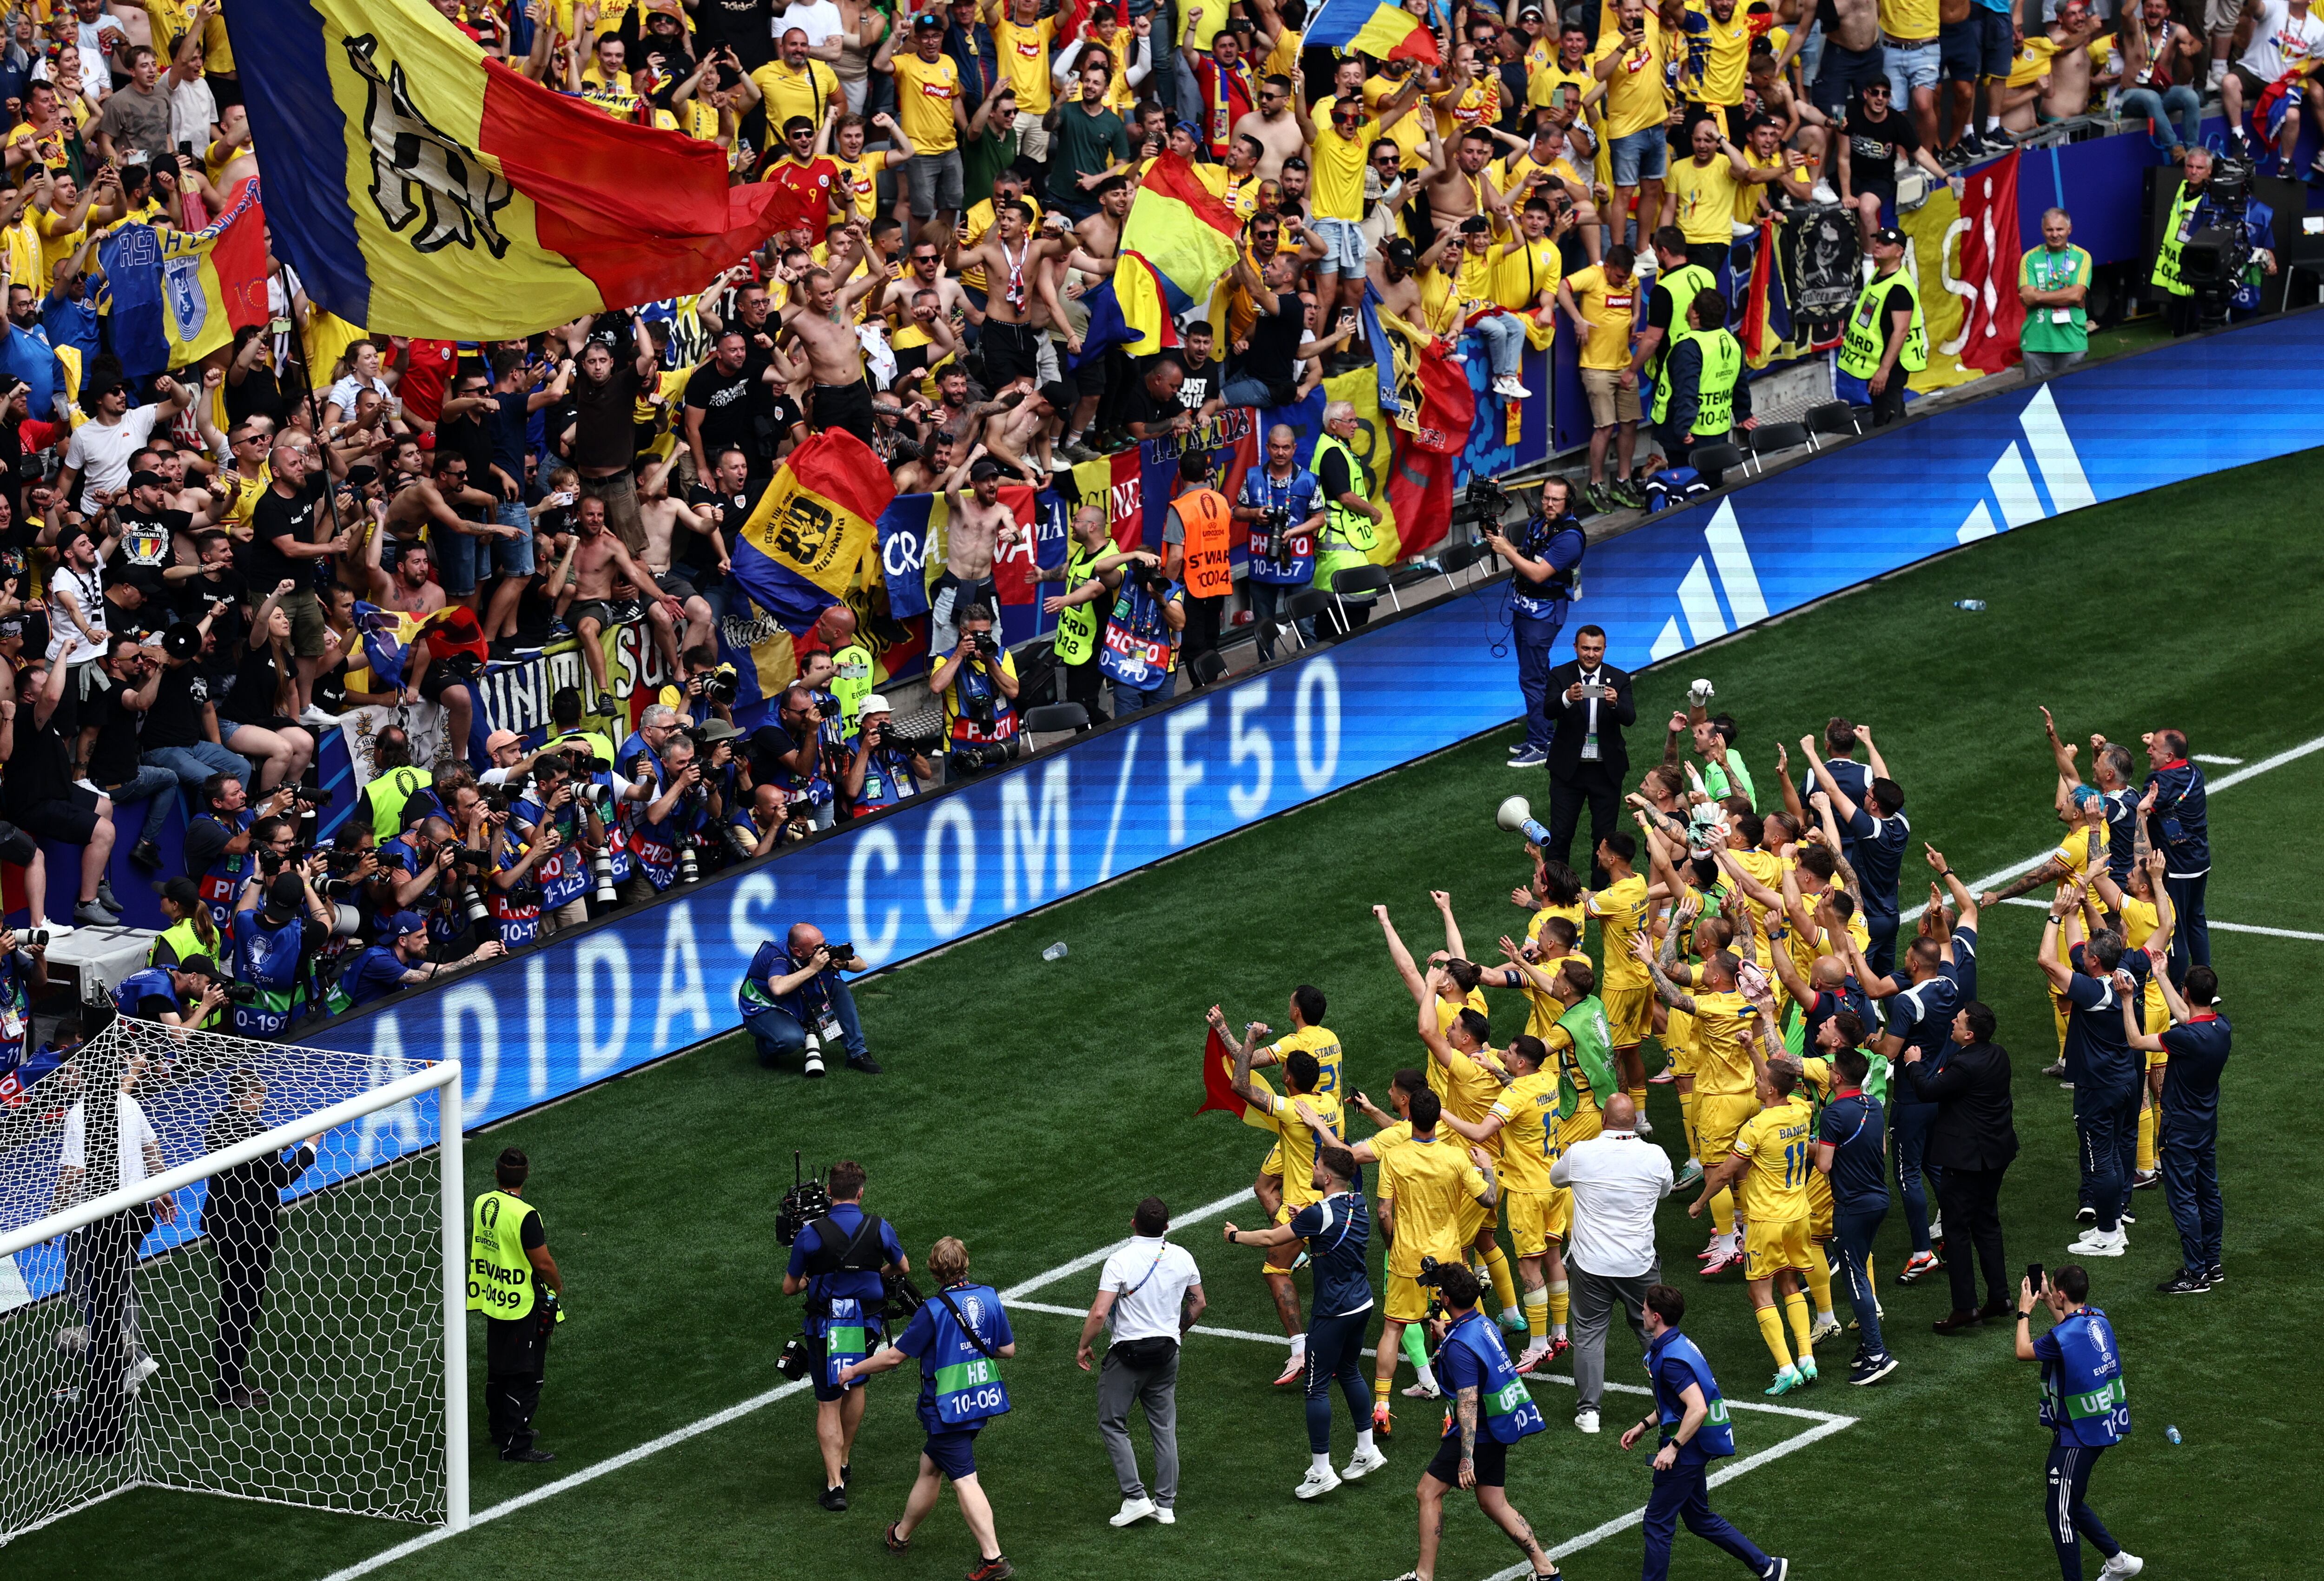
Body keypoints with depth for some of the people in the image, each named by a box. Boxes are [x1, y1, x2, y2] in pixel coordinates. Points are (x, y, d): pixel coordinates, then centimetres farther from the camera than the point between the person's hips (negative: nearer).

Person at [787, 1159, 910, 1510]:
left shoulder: (811, 1235, -14)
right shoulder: (880, 1229, -7)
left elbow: (789, 1288, -4)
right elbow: (903, 1268, 12)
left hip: (825, 1328, -2)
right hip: (867, 1324, 2)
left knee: (829, 1405, 5)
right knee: (854, 1384, 28)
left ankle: (835, 1485, -4)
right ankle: (844, 1461, 39)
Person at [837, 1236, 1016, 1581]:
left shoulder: (934, 1310, -19)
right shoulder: (989, 1298, -2)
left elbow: (895, 1356, -12)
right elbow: (1008, 1349, 7)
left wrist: (854, 1371, 3)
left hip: (948, 1408, -7)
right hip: (982, 1401, 7)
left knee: (964, 1481, -5)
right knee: (930, 1467, 23)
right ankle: (902, 1535, 36)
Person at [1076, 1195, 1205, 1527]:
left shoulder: (1121, 1261, -18)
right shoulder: (1182, 1258, -2)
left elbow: (1099, 1314, -21)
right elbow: (1199, 1303, 12)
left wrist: (1083, 1348, -5)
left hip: (1129, 1353, -5)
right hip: (1168, 1351, 5)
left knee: (1112, 1425, 7)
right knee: (1164, 1427, 13)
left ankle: (1135, 1497, -2)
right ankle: (1165, 1504, 16)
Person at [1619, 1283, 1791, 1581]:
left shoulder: (1672, 1358, -24)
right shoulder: (1676, 1344, 9)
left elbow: (1698, 1409, -30)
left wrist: (1673, 1447, -26)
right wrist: (1644, 1426, 20)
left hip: (1686, 1451, -10)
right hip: (1694, 1450, 10)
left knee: (1657, 1523, -1)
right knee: (1700, 1518, 19)